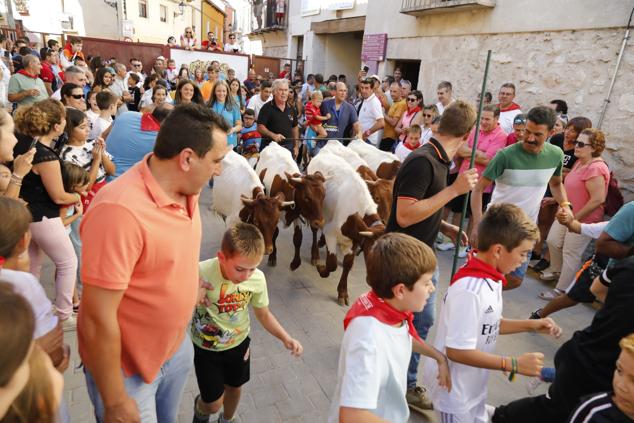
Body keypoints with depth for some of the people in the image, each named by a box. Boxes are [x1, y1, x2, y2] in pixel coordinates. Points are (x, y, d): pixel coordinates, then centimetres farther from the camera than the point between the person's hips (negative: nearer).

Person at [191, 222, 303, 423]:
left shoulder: (257, 278, -23)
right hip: (206, 348, -2)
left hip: (239, 344, 3)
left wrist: (285, 338, -17)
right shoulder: (200, 273, -32)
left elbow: (263, 315, -6)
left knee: (235, 387, 25)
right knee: (214, 403, 8)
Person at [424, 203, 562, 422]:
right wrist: (515, 364, -22)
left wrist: (531, 325, 3)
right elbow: (457, 351, -28)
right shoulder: (470, 290, -32)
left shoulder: (490, 278, -4)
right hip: (454, 387, -8)